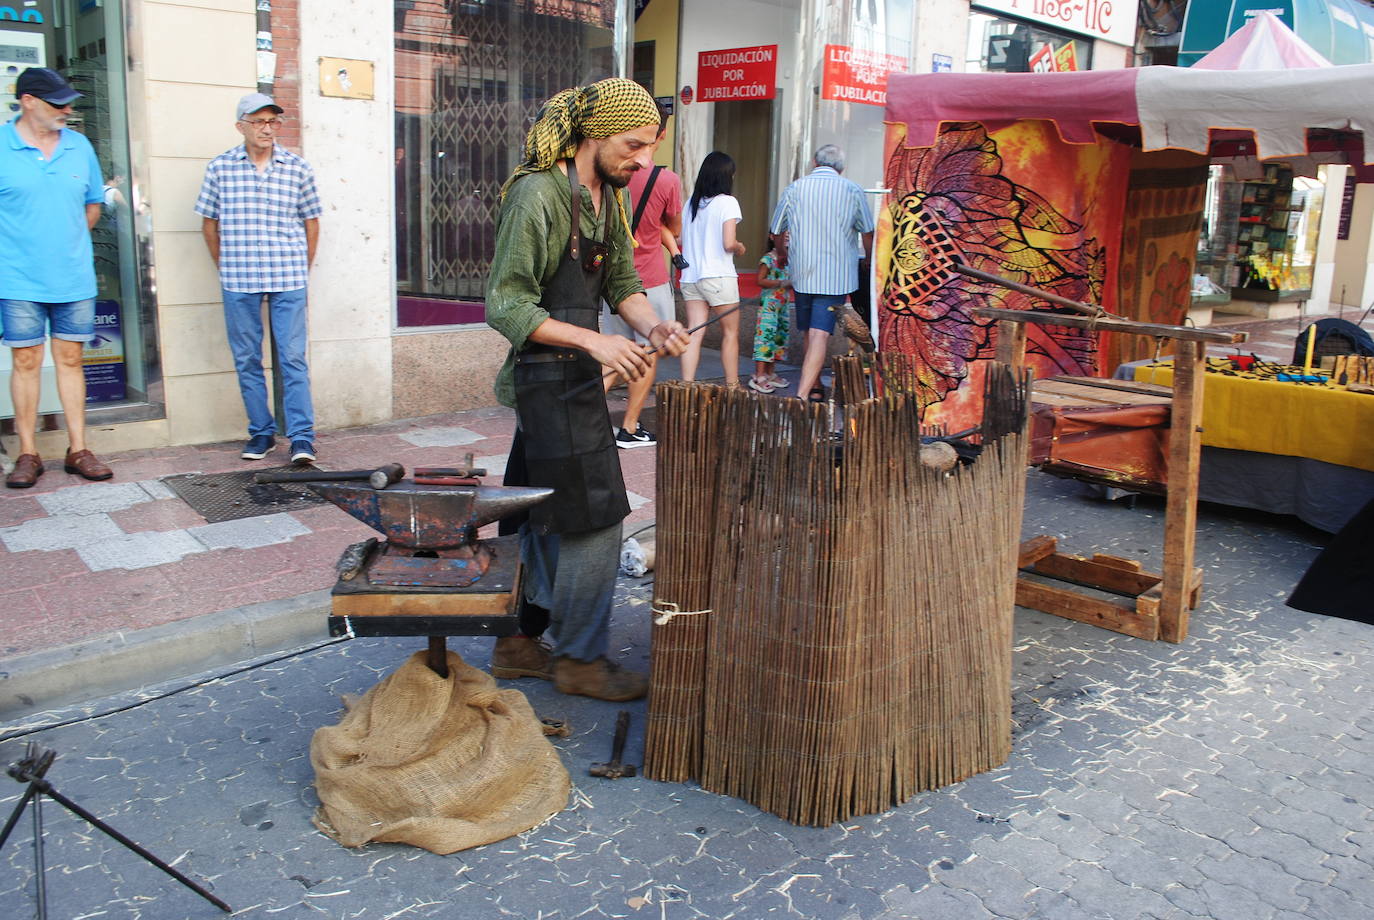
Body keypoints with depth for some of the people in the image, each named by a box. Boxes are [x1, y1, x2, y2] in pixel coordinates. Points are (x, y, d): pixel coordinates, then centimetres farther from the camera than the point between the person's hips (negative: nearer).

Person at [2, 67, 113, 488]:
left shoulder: (79, 146, 7)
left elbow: (93, 204, 16)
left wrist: (68, 242, 9)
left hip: (75, 279, 3)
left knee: (70, 359, 8)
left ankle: (78, 450, 14)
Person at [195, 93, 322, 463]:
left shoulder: (298, 168, 4)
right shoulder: (220, 168, 4)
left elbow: (311, 222, 11)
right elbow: (209, 223, 11)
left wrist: (301, 269, 8)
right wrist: (225, 268, 8)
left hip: (288, 279, -1)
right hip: (238, 280, 1)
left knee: (293, 358, -3)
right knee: (246, 360, 6)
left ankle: (302, 436, 1)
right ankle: (261, 432, 17)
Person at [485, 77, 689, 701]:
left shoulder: (606, 197, 11)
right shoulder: (538, 195, -17)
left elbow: (622, 281, 13)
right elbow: (506, 306, -20)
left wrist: (651, 325, -7)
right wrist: (593, 341, -27)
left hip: (572, 379, 9)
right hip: (550, 379, -9)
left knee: (544, 520, 15)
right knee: (595, 521, -4)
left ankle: (518, 643, 28)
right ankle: (580, 660, 12)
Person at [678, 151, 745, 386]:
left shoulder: (691, 203, 10)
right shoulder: (727, 202, -7)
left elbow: (683, 240, 11)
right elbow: (728, 243, -15)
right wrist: (740, 247, 6)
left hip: (689, 276, 5)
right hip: (718, 276, -5)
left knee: (695, 332, 1)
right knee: (730, 333, 8)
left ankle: (687, 384, -7)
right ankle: (732, 387, 14)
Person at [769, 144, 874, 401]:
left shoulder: (795, 189, 5)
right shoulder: (852, 191, 1)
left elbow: (776, 232, 14)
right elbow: (868, 234, 8)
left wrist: (784, 257, 33)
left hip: (802, 274, 2)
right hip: (836, 276, -2)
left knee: (810, 334, 16)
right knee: (820, 335, -8)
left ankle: (815, 388, 27)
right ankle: (802, 394, -19)